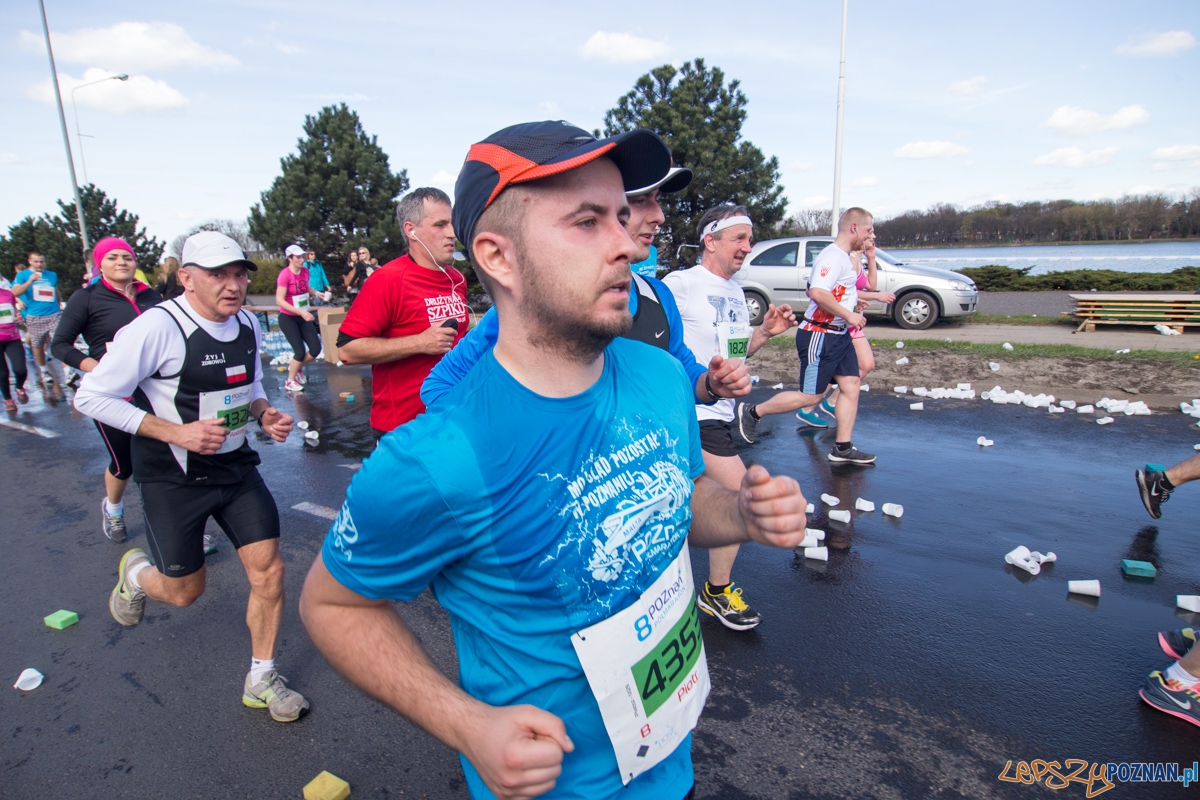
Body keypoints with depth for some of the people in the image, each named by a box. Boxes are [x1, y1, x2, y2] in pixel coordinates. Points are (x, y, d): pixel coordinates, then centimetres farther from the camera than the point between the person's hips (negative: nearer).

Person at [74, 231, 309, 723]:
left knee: (268, 571, -1)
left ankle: (261, 679, 20)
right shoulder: (157, 328, -21)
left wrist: (264, 415, -6)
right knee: (185, 592, 9)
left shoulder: (249, 324, 0)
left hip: (236, 467, 5)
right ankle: (136, 573, 47)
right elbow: (91, 397, -16)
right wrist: (176, 432, -24)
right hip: (172, 479, -5)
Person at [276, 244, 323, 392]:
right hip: (288, 318, -6)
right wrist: (301, 312, -31)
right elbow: (279, 300, -25)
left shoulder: (305, 271, 0)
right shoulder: (285, 274, -20)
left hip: (304, 317, 6)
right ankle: (290, 381, 13)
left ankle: (296, 367, 29)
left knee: (316, 349, 0)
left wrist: (317, 293, 2)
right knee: (300, 351, -11)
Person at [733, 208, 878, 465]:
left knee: (851, 384, 6)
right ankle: (752, 413, 9)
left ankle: (843, 448, 13)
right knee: (810, 396, -5)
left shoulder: (844, 258, 14)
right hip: (819, 335, -10)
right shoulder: (833, 256, -18)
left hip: (838, 335, 10)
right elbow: (818, 292, -32)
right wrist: (849, 315, -25)